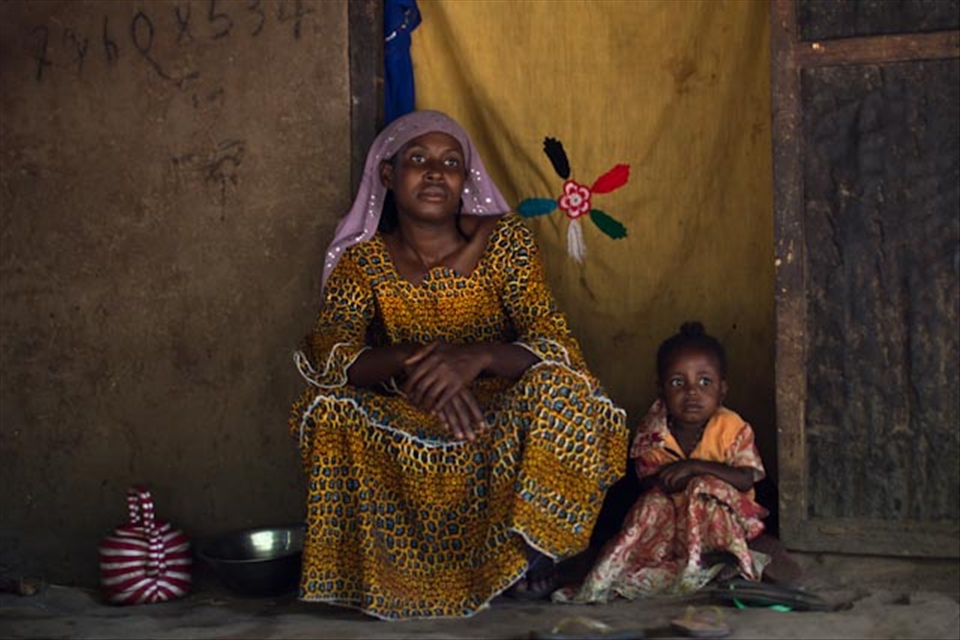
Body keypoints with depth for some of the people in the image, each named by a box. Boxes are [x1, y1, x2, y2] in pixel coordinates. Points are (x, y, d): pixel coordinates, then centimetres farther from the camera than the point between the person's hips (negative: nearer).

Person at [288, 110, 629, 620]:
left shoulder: (503, 240, -9)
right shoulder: (363, 261, -4)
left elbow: (554, 344, -17)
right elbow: (325, 354, -18)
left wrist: (477, 357, -38)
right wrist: (411, 362, -38)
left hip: (499, 414, -1)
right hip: (407, 425, 1)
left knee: (554, 385, -31)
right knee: (327, 406, -26)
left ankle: (529, 543, -8)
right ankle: (379, 562, -7)